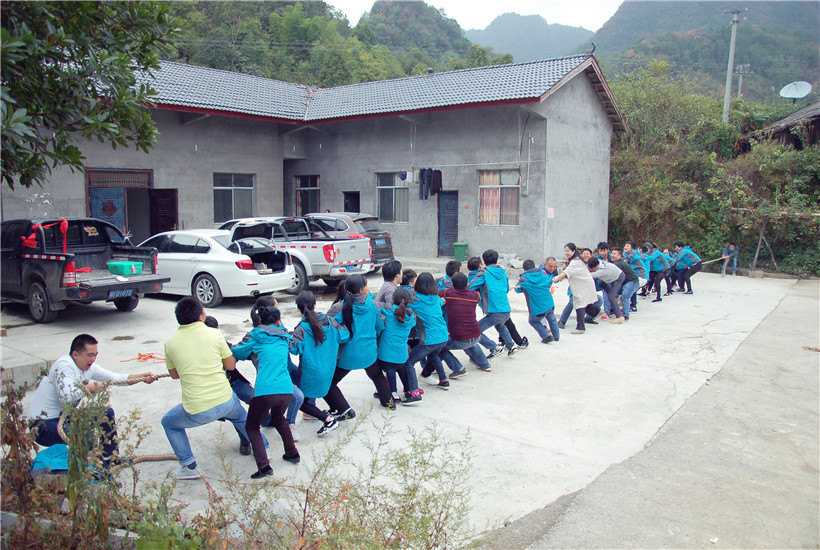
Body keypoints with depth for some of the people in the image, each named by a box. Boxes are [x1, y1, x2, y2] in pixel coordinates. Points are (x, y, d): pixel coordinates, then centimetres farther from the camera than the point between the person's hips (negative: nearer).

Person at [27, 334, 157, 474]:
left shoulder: (88, 366, 2)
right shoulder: (64, 365, -24)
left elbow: (116, 378, 9)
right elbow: (66, 396, -40)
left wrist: (142, 377, -3)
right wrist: (91, 387, -27)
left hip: (65, 416, 10)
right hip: (43, 425, -10)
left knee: (107, 413, 13)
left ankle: (110, 459, 22)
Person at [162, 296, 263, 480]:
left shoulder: (170, 342, -1)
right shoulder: (214, 334, -5)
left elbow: (174, 374, 15)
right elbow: (231, 365, 6)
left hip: (196, 412, -1)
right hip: (225, 401, 1)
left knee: (169, 423, 29)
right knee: (241, 418, 35)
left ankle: (189, 467, 23)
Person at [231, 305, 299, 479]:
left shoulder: (256, 337, 6)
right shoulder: (284, 337, 16)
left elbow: (236, 354, 16)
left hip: (265, 391, -4)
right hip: (286, 390, 4)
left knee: (252, 427, 14)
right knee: (278, 419, 34)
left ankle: (264, 465, -2)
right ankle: (292, 453, 36)